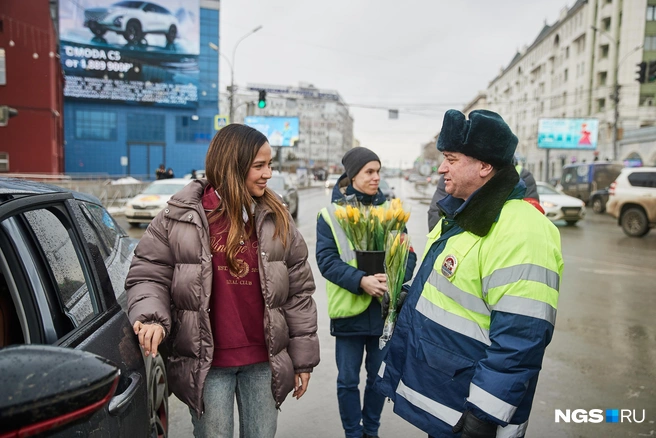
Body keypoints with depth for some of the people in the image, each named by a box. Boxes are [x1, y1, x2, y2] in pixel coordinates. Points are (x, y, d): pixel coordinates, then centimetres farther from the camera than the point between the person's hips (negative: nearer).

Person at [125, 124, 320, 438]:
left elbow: (299, 291, 4)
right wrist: (151, 319, -20)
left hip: (263, 362, 3)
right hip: (207, 364, -2)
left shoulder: (276, 219, 1)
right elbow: (147, 276, 1)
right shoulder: (180, 218, -5)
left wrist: (303, 359, 4)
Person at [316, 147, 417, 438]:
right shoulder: (330, 214, -4)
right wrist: (360, 280, -25)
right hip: (349, 308, -2)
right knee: (348, 380, 10)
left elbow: (408, 253, 0)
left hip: (385, 307, 3)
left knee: (380, 376, 17)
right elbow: (326, 259, -11)